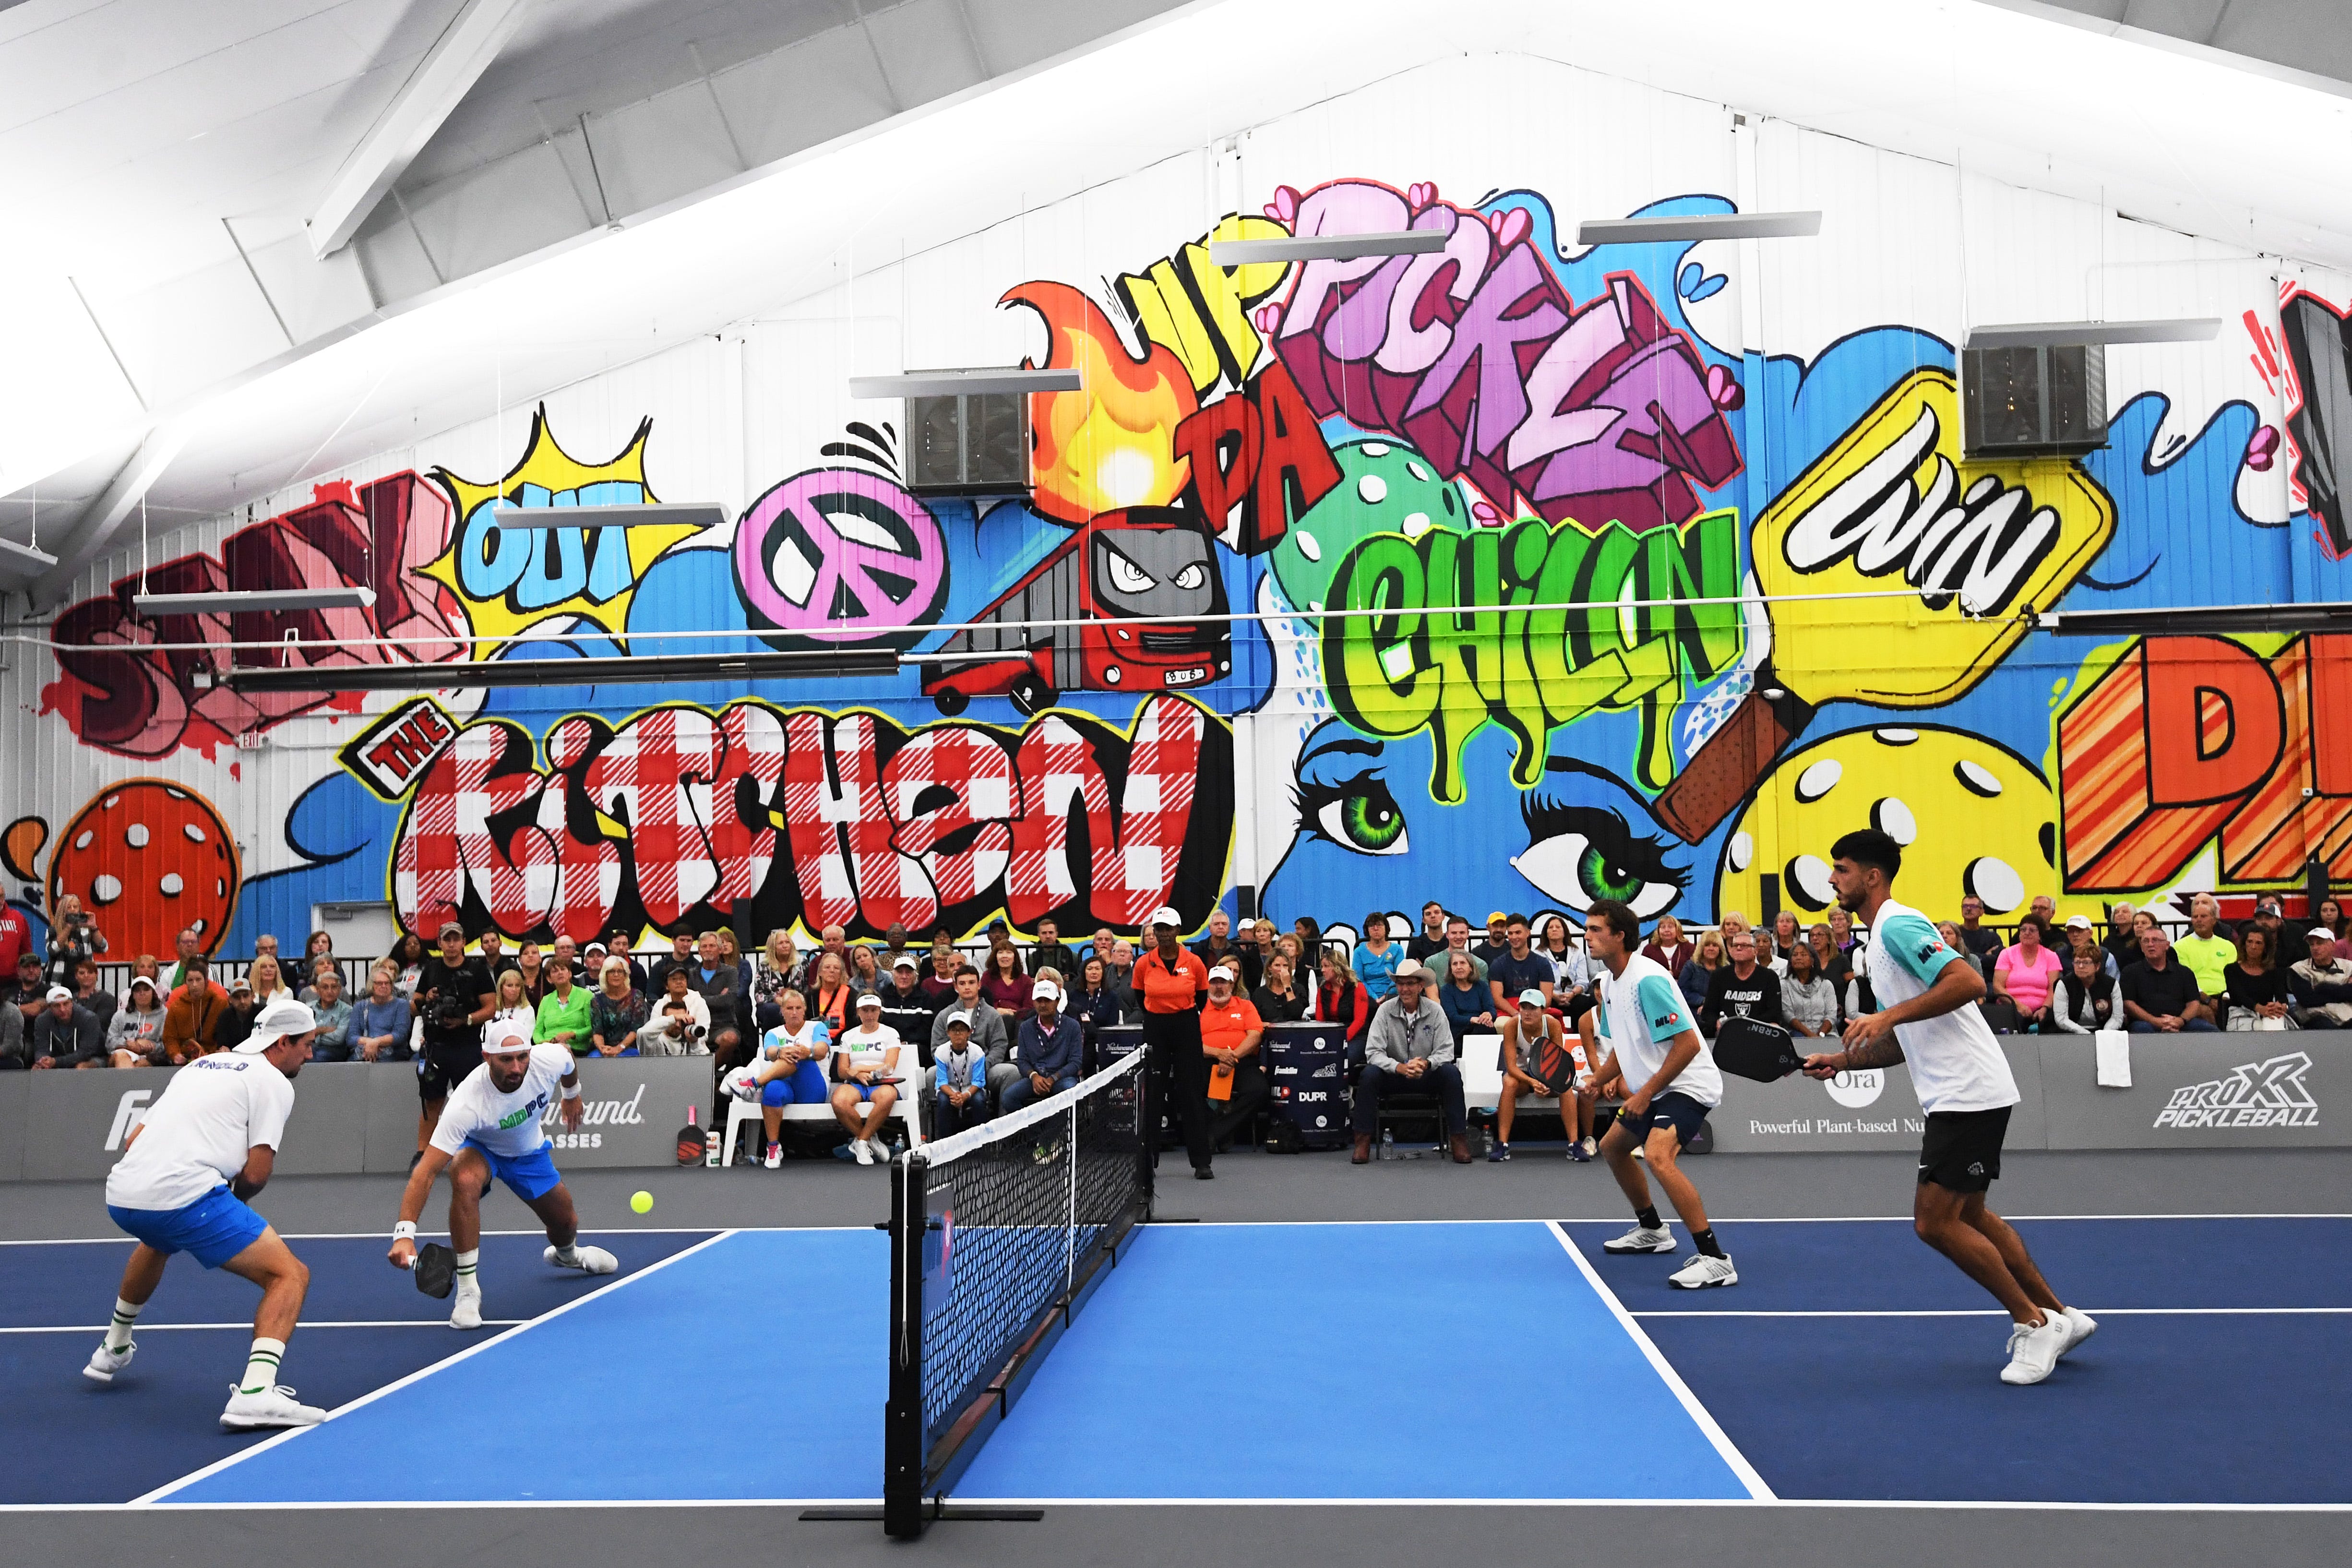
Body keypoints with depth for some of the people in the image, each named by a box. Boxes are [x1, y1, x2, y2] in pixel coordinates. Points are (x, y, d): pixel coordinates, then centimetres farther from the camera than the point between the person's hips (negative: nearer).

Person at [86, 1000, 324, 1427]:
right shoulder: (273, 1081, 3)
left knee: (159, 1241, 44)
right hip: (184, 1199, -8)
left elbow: (133, 1140, 27)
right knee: (290, 1276, -5)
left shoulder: (202, 1065, 25)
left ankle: (112, 1351, 58)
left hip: (119, 1196, 8)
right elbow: (255, 1173, -5)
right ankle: (254, 1393, -25)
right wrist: (235, 1200, 16)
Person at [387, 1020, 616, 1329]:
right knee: (465, 1180, -38)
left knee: (566, 1225, 12)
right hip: (479, 1147, -4)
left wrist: (572, 1095, 15)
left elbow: (569, 1060, -3)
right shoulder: (466, 1104, -43)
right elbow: (426, 1172, -46)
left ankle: (566, 1254, 54)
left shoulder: (550, 1058, -32)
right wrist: (404, 1234, -56)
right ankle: (468, 1290, -24)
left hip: (531, 1150, 4)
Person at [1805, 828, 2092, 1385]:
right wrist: (1840, 1060, 12)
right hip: (1957, 1094, 11)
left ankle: (2035, 1322, 3)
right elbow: (1906, 1042, 22)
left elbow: (1969, 982, -26)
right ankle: (2060, 1316, 25)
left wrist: (1888, 1015, -28)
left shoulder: (1897, 925, -12)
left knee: (1935, 1221, -8)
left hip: (1968, 1093, -11)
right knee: (1969, 1216, 17)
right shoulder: (1879, 939, 19)